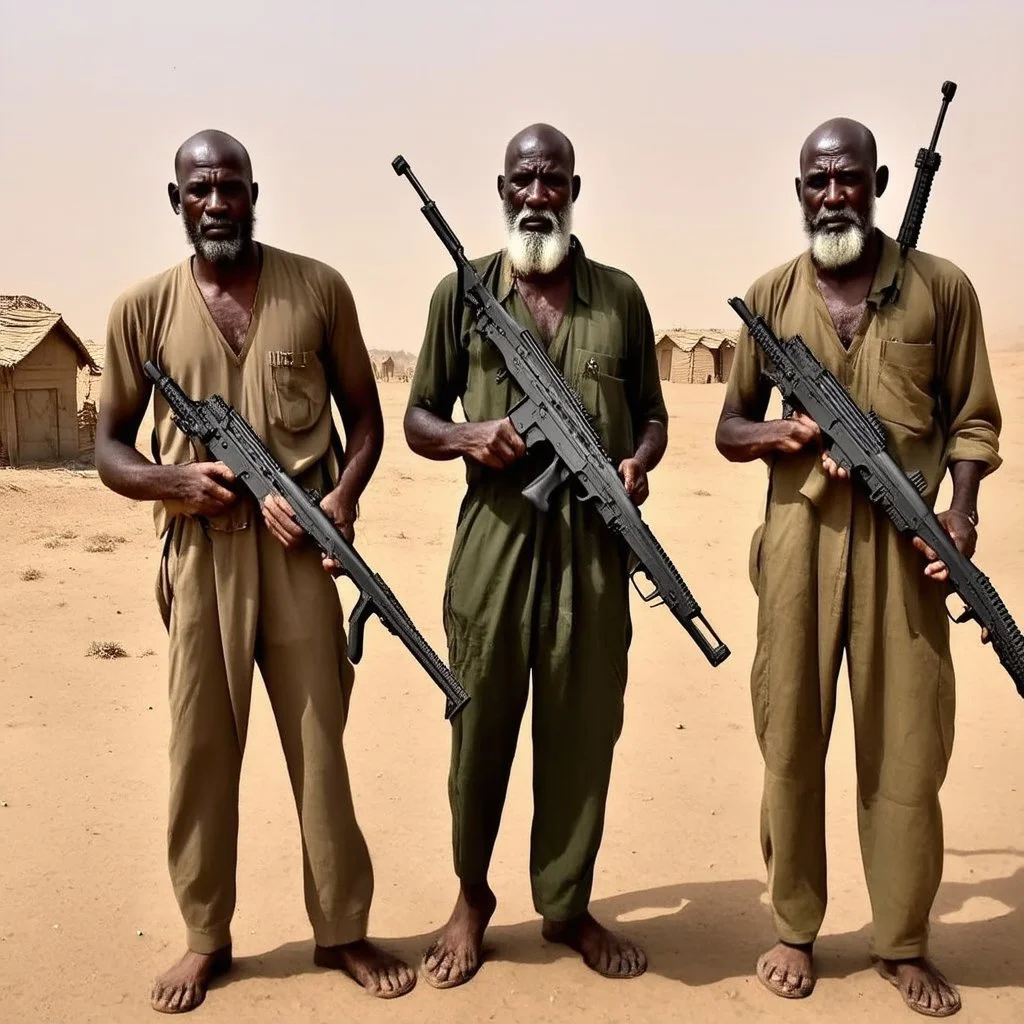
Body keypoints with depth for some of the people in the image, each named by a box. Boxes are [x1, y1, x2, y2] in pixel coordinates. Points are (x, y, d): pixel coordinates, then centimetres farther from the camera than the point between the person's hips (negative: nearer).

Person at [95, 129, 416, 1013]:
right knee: (201, 744, 9)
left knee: (321, 738, 7)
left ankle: (343, 931, 22)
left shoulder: (318, 289, 2)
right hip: (199, 550, 1)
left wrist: (344, 496, -10)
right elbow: (109, 447, 8)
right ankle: (206, 935, 26)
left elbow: (365, 414, 8)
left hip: (299, 546, 0)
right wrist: (178, 482, -12)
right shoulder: (144, 308, 3)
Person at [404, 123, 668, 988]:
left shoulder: (619, 295, 8)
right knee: (481, 724, 9)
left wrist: (640, 464, -8)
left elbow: (652, 412, 13)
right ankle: (472, 896, 31)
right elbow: (418, 420, 8)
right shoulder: (461, 292, 5)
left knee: (584, 728, 8)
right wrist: (466, 437, -13)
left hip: (595, 542, 1)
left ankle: (568, 907, 27)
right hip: (495, 536, -1)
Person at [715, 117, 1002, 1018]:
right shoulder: (771, 295, 7)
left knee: (907, 744, 4)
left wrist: (961, 512, -10)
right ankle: (795, 931, 23)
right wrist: (779, 433, -10)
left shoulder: (941, 287, 4)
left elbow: (972, 417, 6)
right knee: (791, 737, 7)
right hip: (800, 538, 1)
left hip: (903, 541, -1)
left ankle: (904, 944, 21)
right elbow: (729, 427, 12)